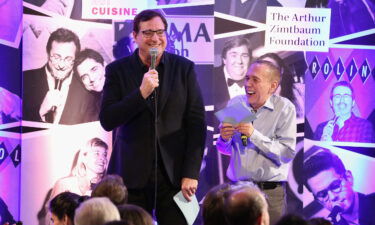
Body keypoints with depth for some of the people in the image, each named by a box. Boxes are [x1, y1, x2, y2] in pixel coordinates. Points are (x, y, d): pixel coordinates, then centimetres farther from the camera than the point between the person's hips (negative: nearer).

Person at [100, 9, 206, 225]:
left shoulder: (184, 68, 5)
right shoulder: (118, 70, 3)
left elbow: (197, 123, 3)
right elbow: (107, 121, -5)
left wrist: (191, 173, -4)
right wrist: (142, 92, -17)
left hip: (174, 175, 0)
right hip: (132, 175, 0)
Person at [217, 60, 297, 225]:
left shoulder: (285, 108, -6)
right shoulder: (235, 104, 6)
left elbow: (287, 153, -14)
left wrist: (254, 134, -21)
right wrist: (224, 138, -8)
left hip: (270, 191, -3)